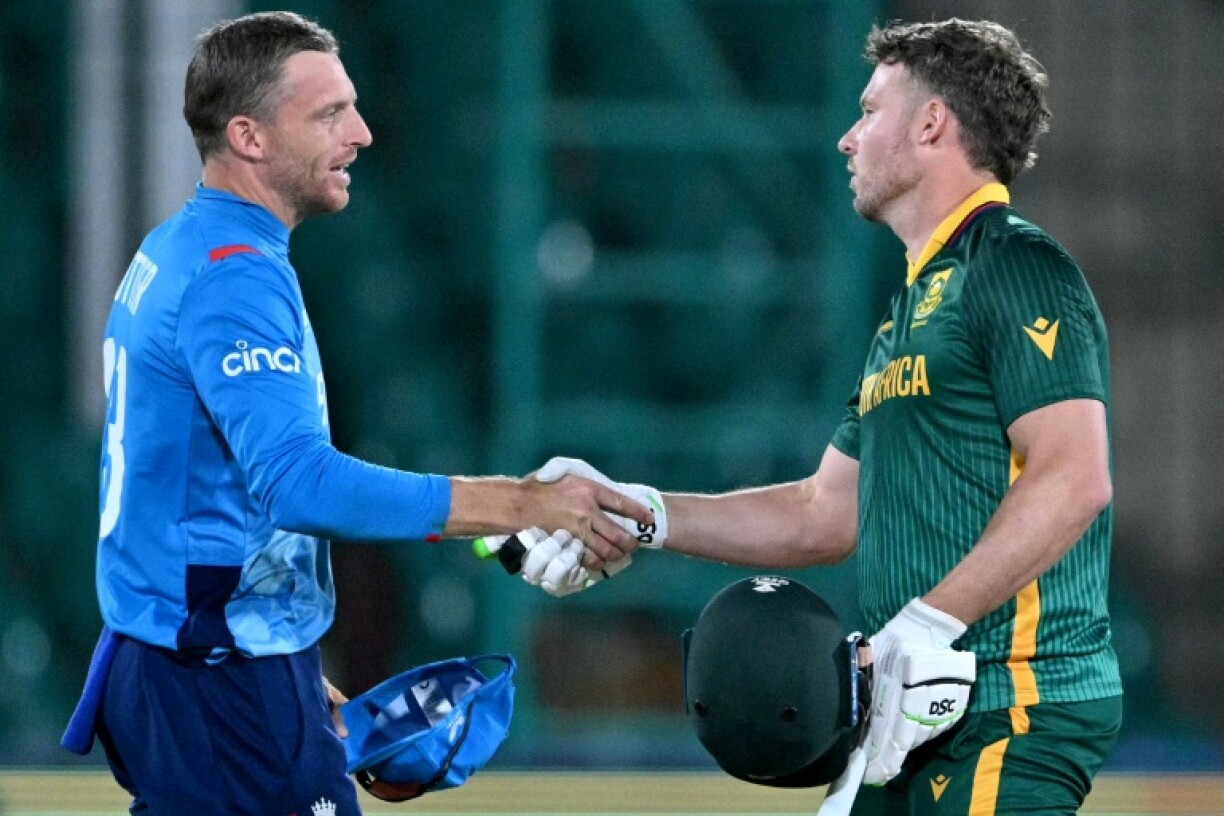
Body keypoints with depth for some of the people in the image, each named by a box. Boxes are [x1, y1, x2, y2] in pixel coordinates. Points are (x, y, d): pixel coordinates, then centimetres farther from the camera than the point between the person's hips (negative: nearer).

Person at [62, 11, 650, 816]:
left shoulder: (171, 255, 15)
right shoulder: (235, 279, -17)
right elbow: (298, 485, -30)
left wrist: (293, 671, 22)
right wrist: (524, 504, -29)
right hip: (230, 685, -10)